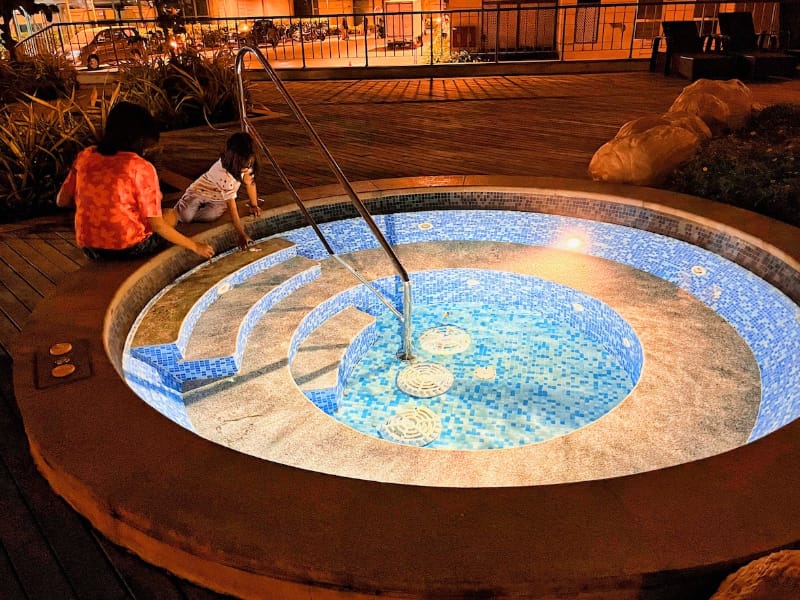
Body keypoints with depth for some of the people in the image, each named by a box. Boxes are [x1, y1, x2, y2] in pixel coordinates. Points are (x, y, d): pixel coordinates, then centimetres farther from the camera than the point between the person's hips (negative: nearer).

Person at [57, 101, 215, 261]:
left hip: (90, 249, 5)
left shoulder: (85, 156, -2)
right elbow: (157, 225, -15)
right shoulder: (141, 167, -16)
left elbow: (62, 201, 6)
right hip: (129, 250, -5)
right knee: (171, 215, 23)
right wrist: (195, 246, -5)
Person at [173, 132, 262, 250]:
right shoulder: (224, 175, -41)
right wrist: (242, 234, -37)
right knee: (185, 217, -24)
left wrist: (254, 205, -3)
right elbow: (232, 208, -39)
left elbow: (250, 182, -5)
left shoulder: (246, 163, -25)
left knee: (212, 215, -24)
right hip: (200, 191, -5)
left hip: (218, 198, 5)